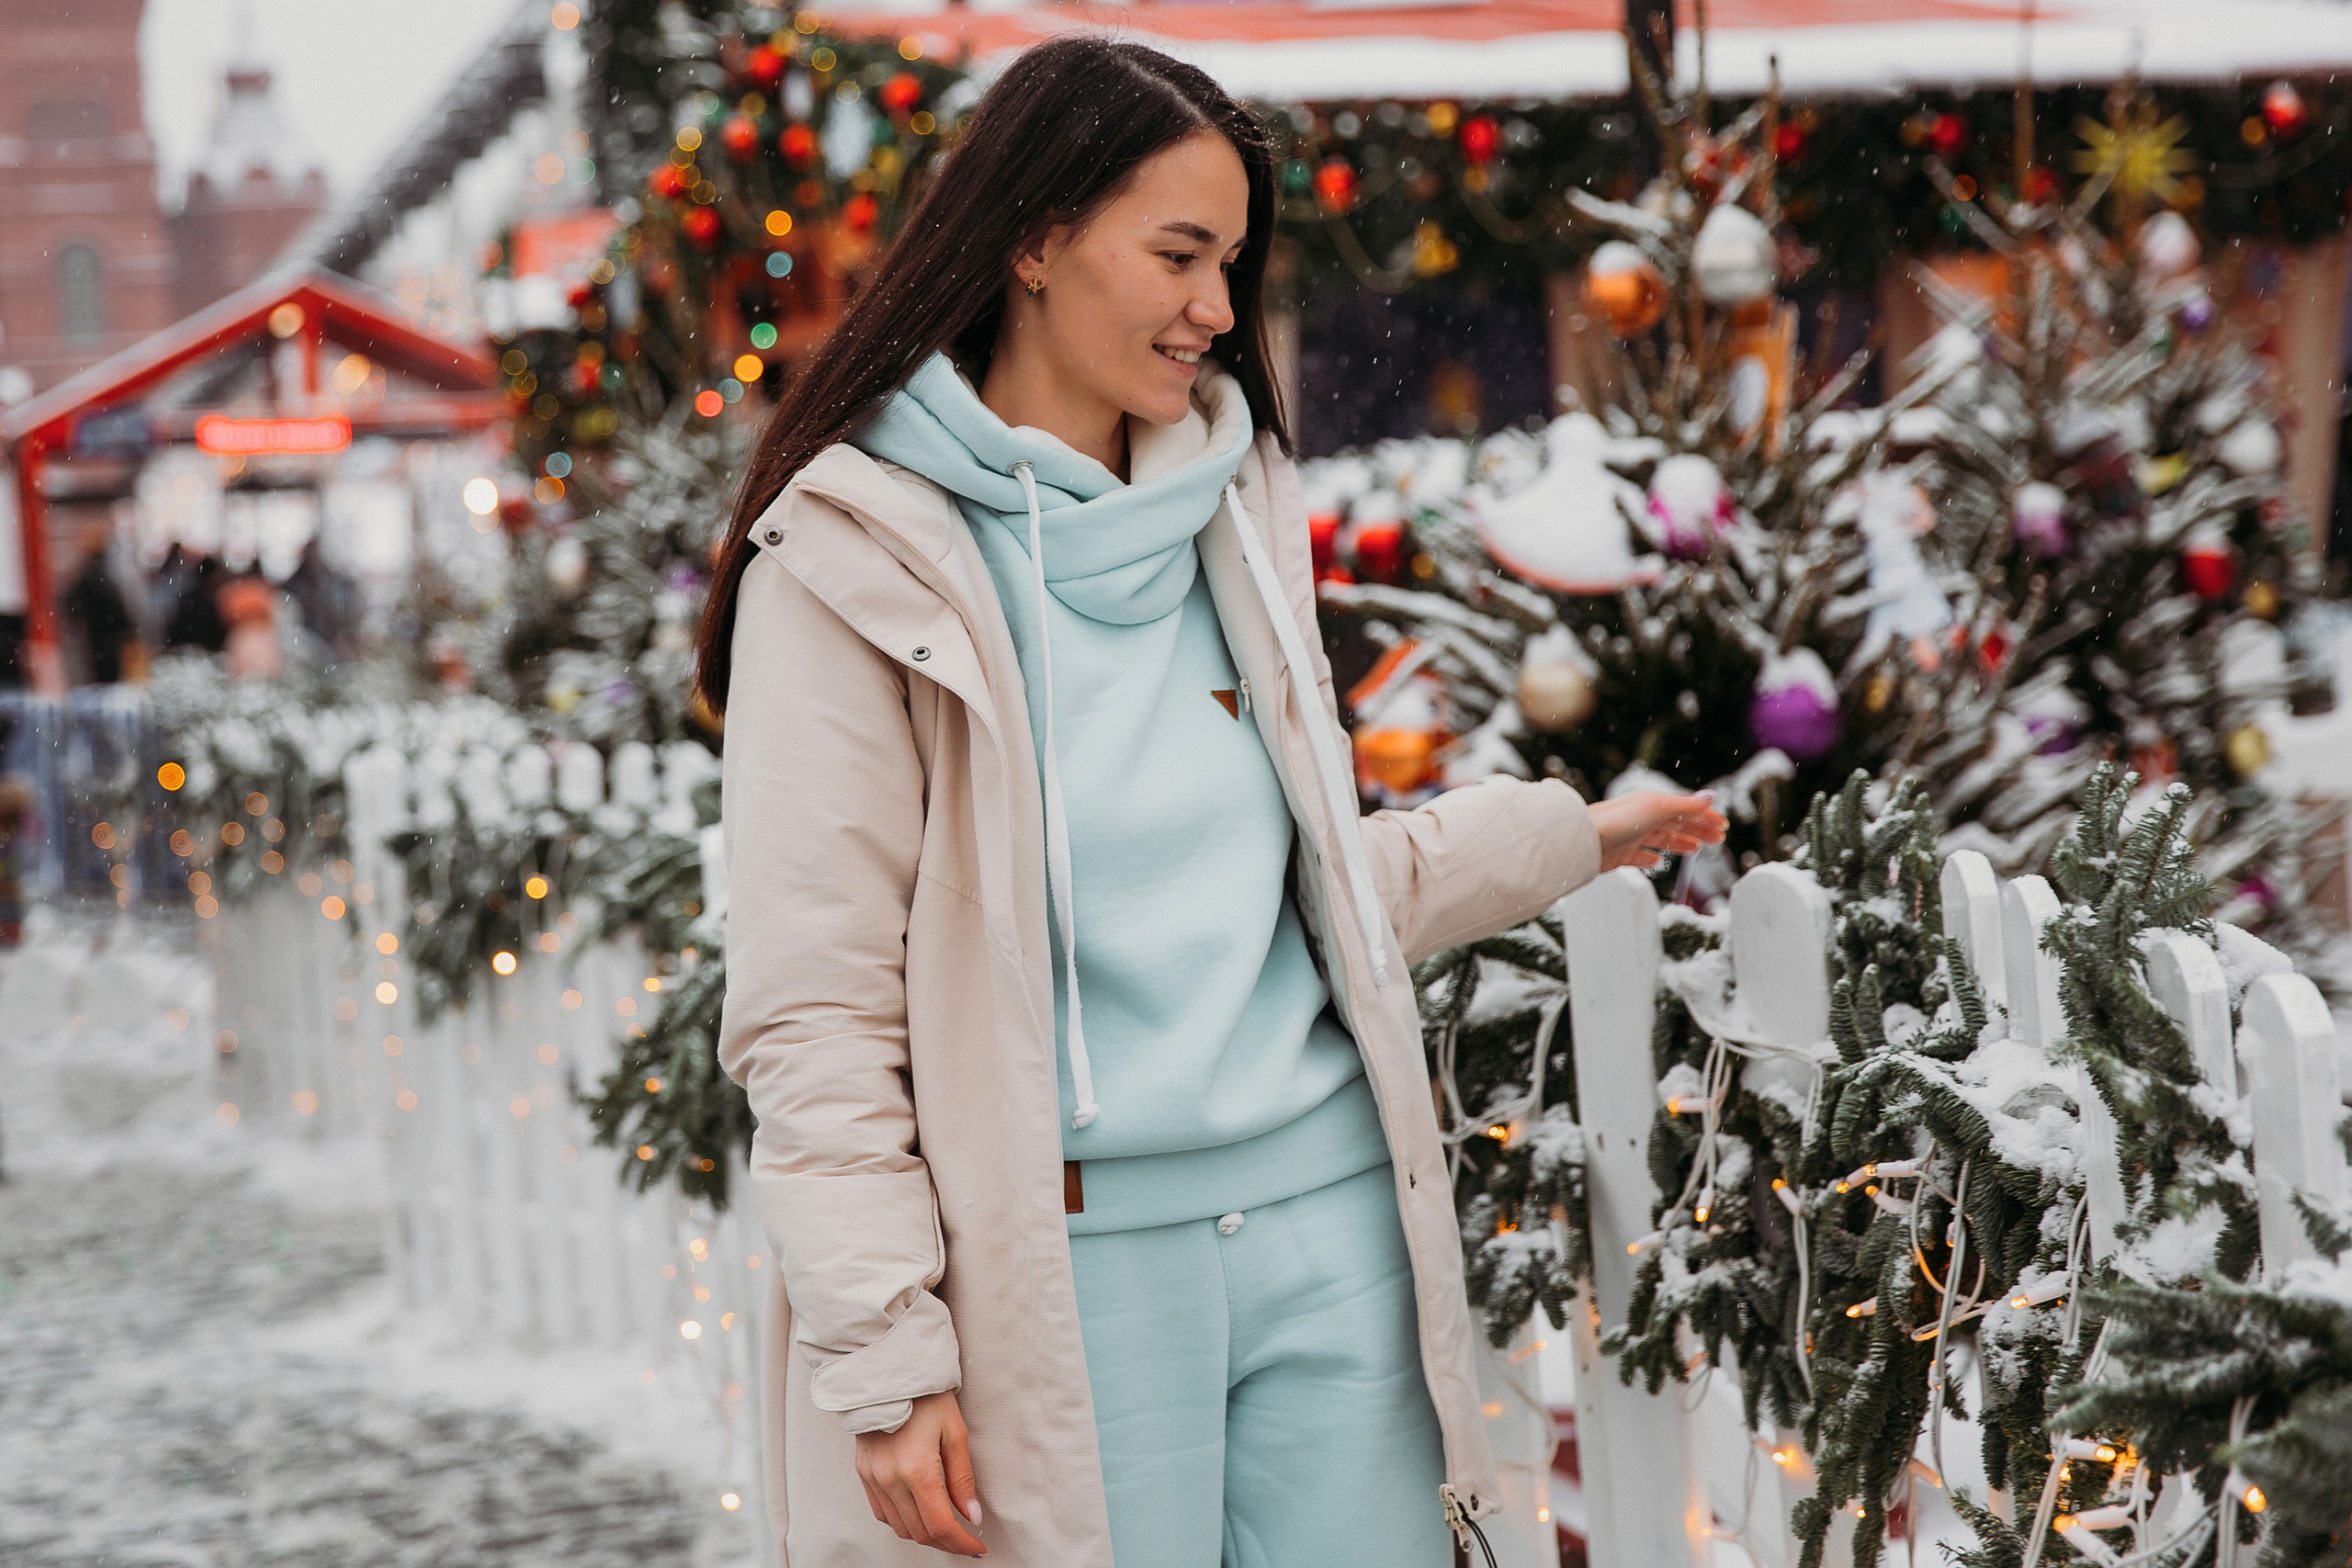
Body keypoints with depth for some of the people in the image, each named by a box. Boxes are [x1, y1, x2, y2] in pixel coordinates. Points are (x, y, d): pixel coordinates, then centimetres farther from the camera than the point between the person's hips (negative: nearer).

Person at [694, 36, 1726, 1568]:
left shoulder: (1233, 504, 13)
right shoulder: (859, 557, -7)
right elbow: (813, 1010, -10)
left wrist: (1566, 833, 25)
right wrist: (884, 1364, -14)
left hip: (1330, 1223, 6)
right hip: (1073, 1259, -5)